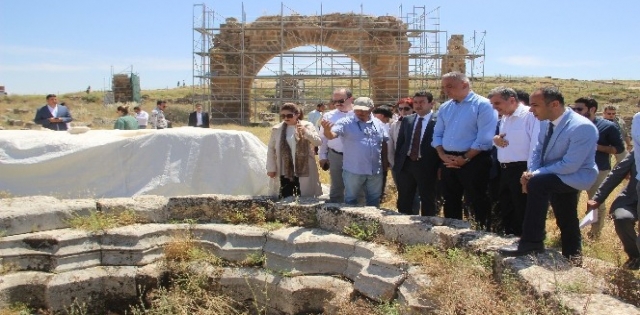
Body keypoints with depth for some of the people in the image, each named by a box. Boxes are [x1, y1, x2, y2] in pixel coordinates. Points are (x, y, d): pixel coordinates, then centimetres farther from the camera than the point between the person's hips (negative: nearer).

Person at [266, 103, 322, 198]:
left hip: (304, 169, -1)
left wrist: (305, 132, -25)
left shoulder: (307, 126, -1)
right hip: (285, 170, 2)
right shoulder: (277, 129, 3)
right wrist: (271, 168, 5)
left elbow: (318, 142, -11)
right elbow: (271, 149, 9)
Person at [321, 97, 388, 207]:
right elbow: (331, 135, -22)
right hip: (354, 171, -4)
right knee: (351, 199, 9)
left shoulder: (378, 123, 6)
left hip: (375, 171, 4)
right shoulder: (346, 123, -8)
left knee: (374, 199, 17)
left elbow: (384, 143, 13)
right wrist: (327, 130, -44)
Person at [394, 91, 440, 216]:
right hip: (406, 164, 5)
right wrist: (397, 162, 6)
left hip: (427, 166, -5)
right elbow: (400, 142, 12)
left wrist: (440, 168, -12)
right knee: (403, 201, 13)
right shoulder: (407, 120, 9)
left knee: (428, 203, 7)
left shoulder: (438, 121, -8)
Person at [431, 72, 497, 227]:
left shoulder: (483, 105, -8)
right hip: (448, 162, 7)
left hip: (473, 161, -7)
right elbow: (437, 134, 13)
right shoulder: (445, 107, 13)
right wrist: (442, 154, -3)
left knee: (476, 202, -1)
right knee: (450, 202, 15)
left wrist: (465, 158, -16)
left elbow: (484, 138, -16)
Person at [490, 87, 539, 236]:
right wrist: (495, 139, 2)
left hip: (521, 170, -9)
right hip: (504, 171, 9)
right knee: (506, 212, 16)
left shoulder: (530, 115, -12)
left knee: (523, 215, 0)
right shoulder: (504, 118, 17)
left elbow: (536, 145, -19)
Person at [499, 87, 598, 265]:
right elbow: (538, 151, 7)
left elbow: (570, 165, -30)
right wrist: (531, 173, -12)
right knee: (566, 222, 20)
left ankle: (532, 242, -25)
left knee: (537, 184, -31)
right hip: (556, 177, 8)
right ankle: (572, 258, 42)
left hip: (577, 176, -8)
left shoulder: (582, 127, -27)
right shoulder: (546, 122, -3)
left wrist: (535, 175, -27)